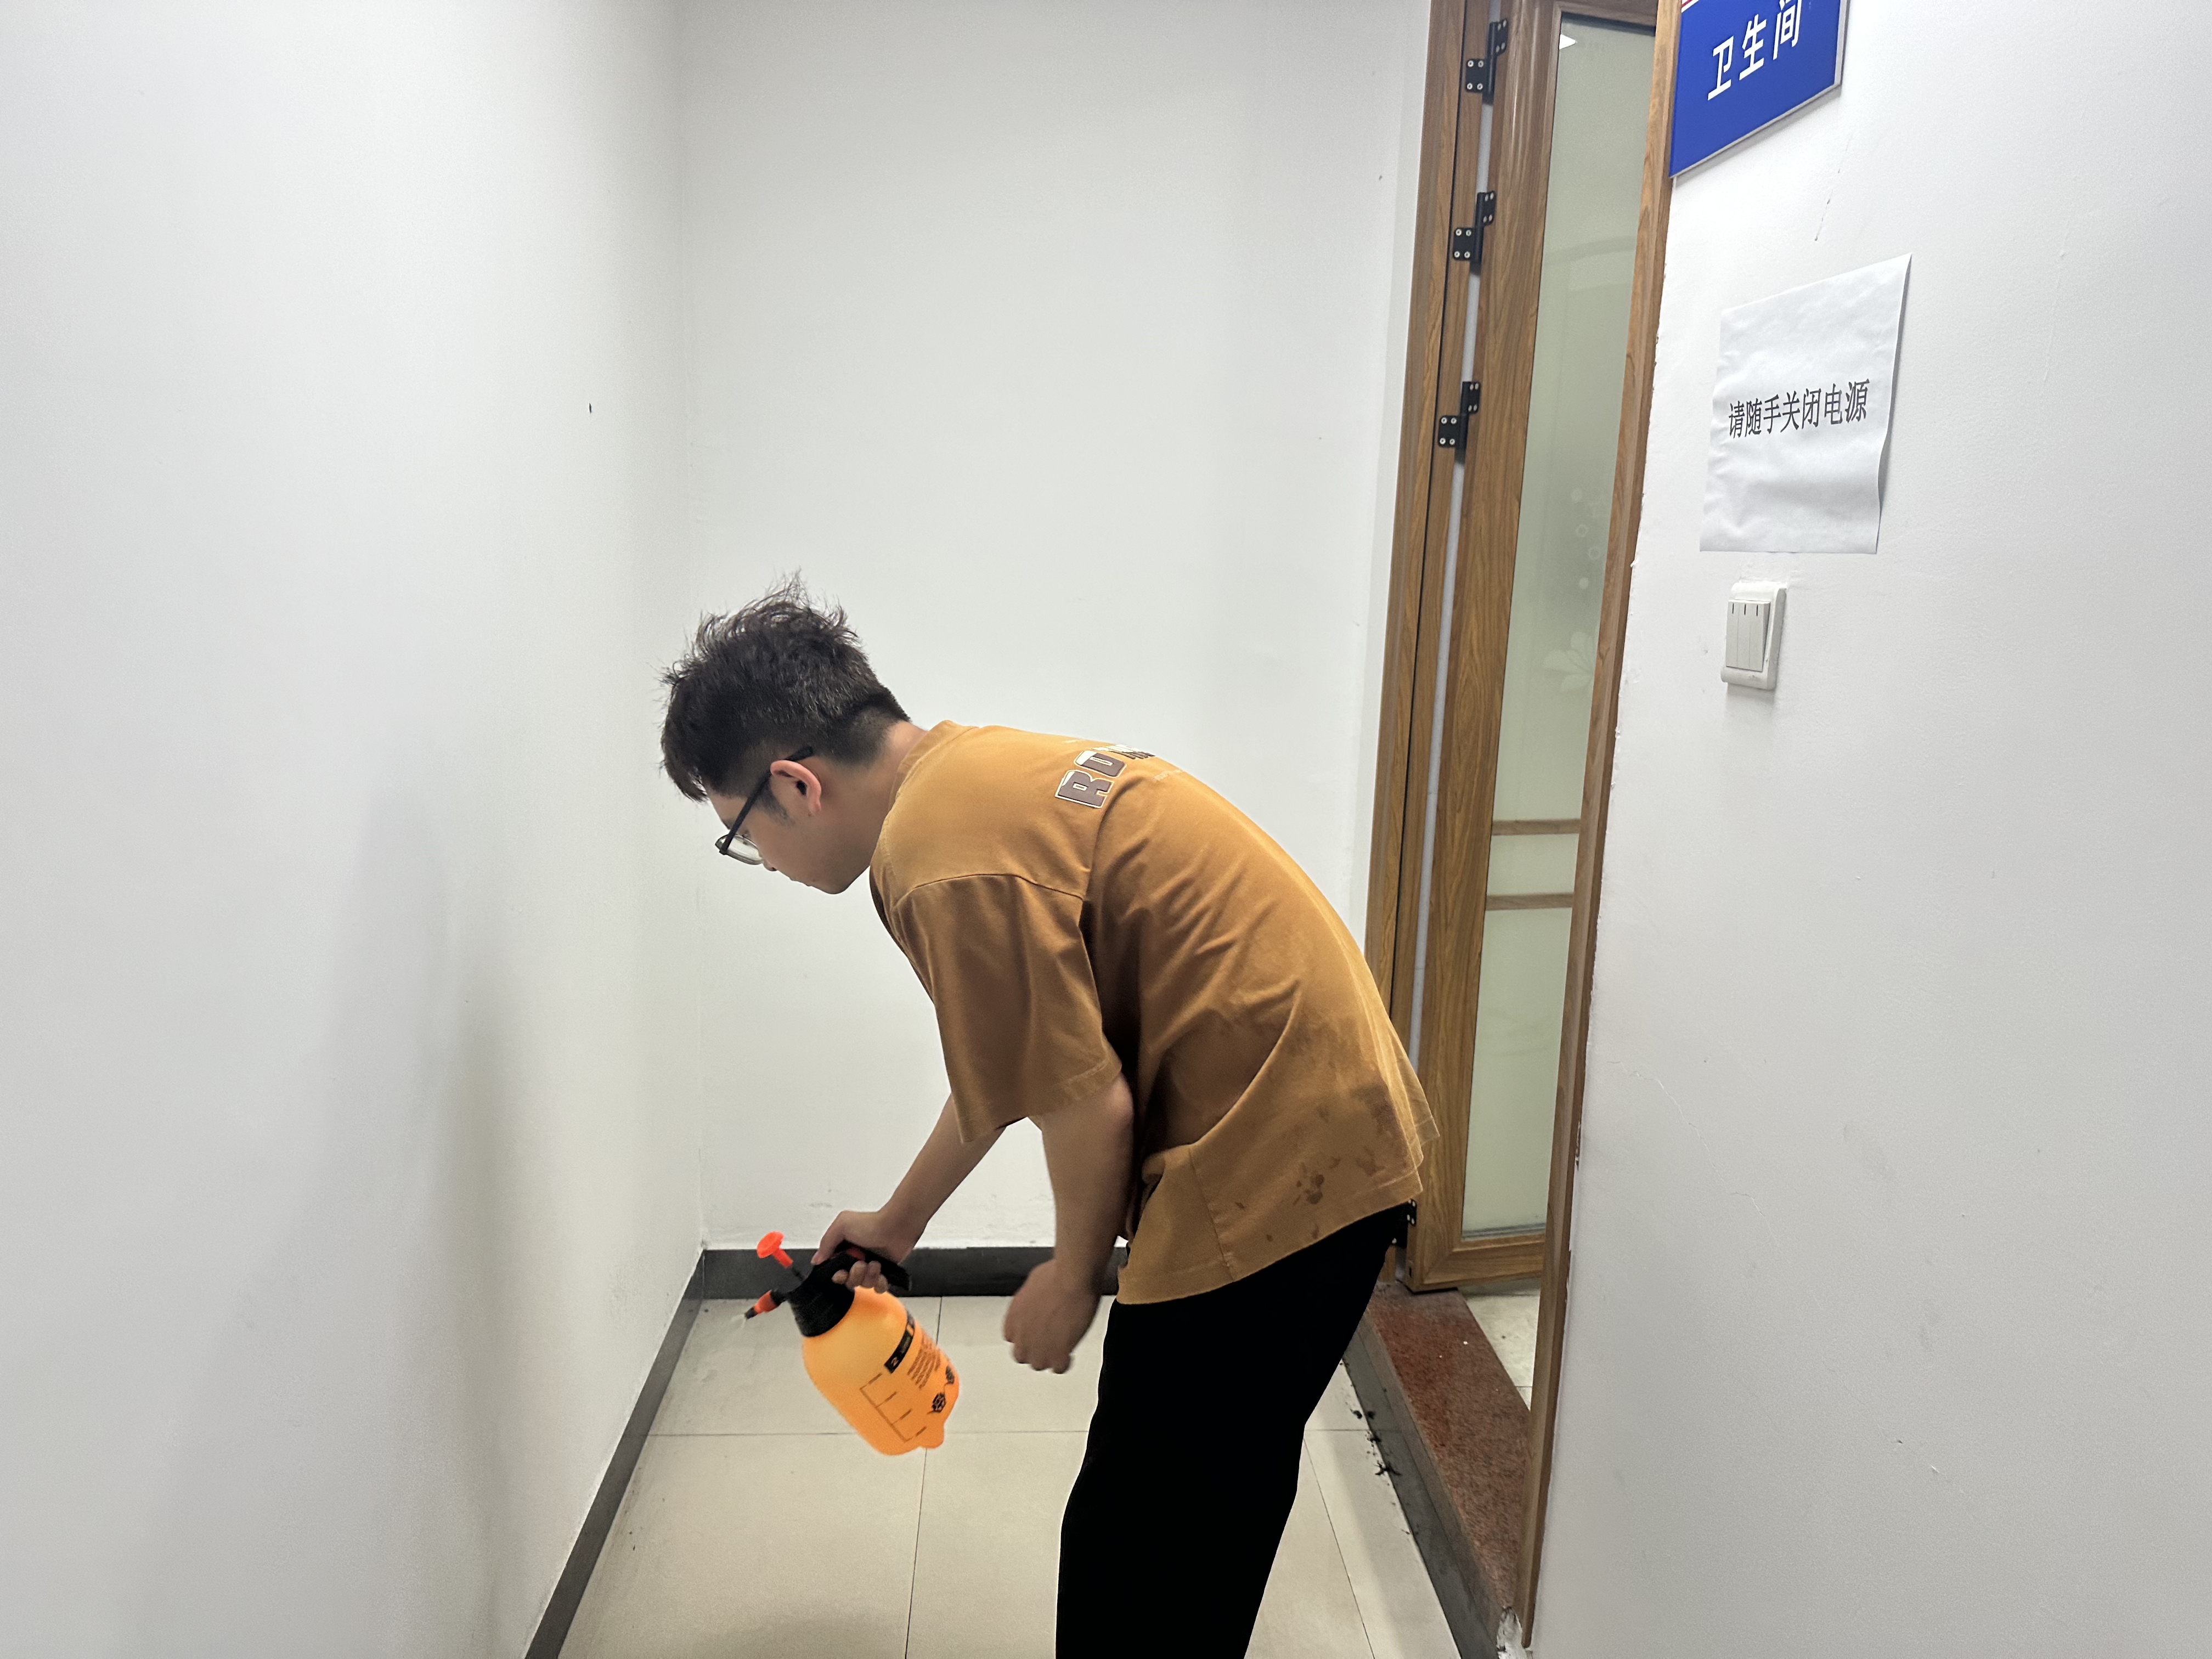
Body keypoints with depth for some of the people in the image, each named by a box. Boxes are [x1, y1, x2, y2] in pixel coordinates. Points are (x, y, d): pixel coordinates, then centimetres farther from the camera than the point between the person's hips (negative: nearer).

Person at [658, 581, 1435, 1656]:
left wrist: (1074, 1277, 2)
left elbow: (1088, 1111, -18)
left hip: (1273, 1165, -10)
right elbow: (1011, 1063, 22)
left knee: (1140, 1568, 6)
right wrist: (898, 1223, 31)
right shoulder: (974, 773, 12)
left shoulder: (946, 859, -21)